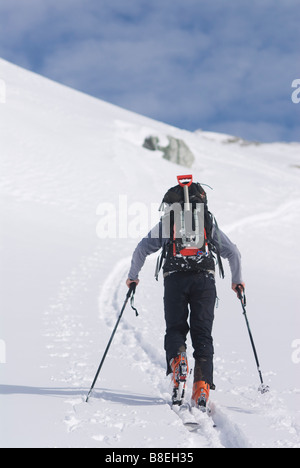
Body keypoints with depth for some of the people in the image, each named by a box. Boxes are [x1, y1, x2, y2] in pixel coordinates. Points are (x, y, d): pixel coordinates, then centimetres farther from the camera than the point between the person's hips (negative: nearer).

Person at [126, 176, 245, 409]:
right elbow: (233, 253, 17)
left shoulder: (164, 224, 17)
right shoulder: (210, 225, 20)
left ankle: (177, 359, -23)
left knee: (175, 329, 10)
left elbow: (141, 250, 10)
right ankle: (202, 387, -12)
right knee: (202, 333, 3)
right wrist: (237, 280, 26)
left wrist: (132, 277, 21)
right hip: (205, 279, 1)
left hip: (174, 279, -1)